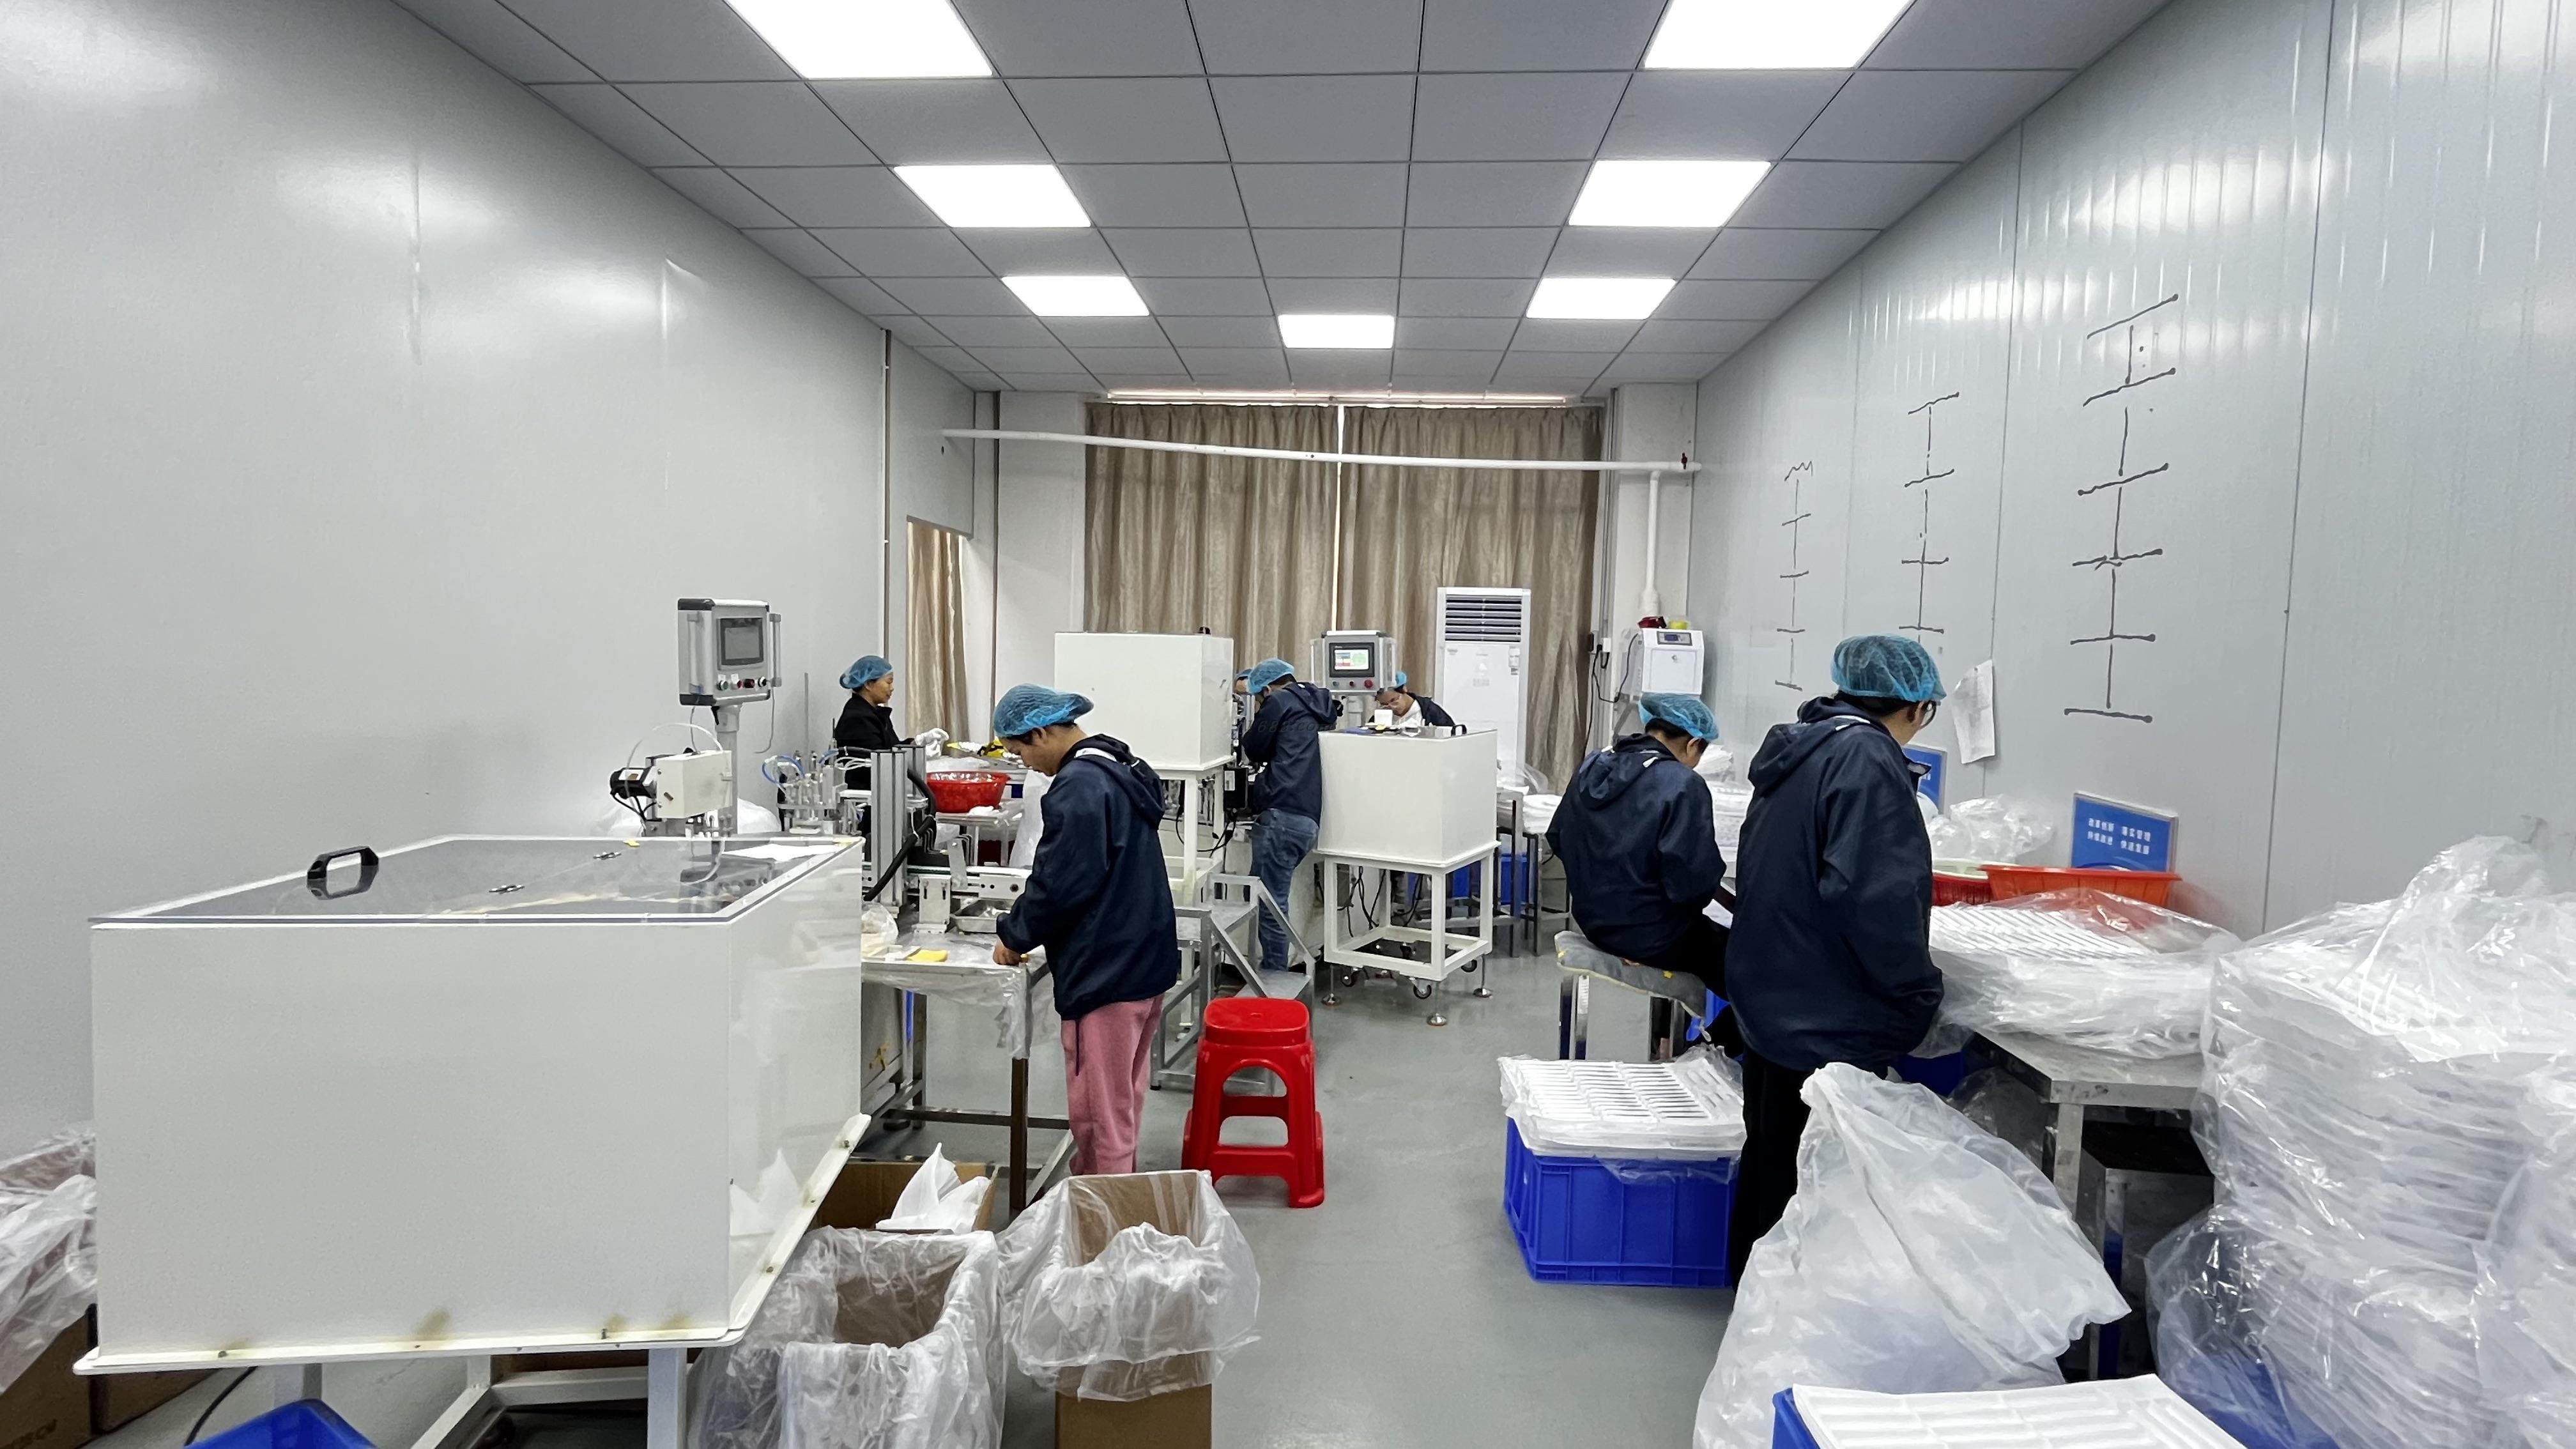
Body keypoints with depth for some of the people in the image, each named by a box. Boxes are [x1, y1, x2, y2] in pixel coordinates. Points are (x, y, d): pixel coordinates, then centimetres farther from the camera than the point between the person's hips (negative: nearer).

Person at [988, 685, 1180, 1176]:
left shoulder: (1078, 786, -20)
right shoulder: (1123, 769, 11)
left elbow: (1060, 883, -21)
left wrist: (1015, 936, -4)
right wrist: (1031, 911, 18)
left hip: (1105, 973, -10)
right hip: (1148, 960, 10)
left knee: (1099, 1112, 3)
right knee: (1124, 1101, 22)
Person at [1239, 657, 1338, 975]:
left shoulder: (1279, 702, 2)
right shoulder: (1317, 708, 25)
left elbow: (1253, 749, 8)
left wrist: (1260, 716, 24)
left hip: (1283, 815, -9)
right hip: (1310, 820, 9)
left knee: (1270, 902, -7)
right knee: (1270, 898, 14)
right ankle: (1273, 969, 16)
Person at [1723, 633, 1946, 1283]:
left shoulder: (1802, 749, 11)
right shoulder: (1867, 759, -19)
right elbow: (1872, 894, -27)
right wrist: (1919, 990, -14)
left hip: (1771, 999, 10)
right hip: (1827, 1019, -10)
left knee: (1770, 1154, 23)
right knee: (1805, 1179, 4)